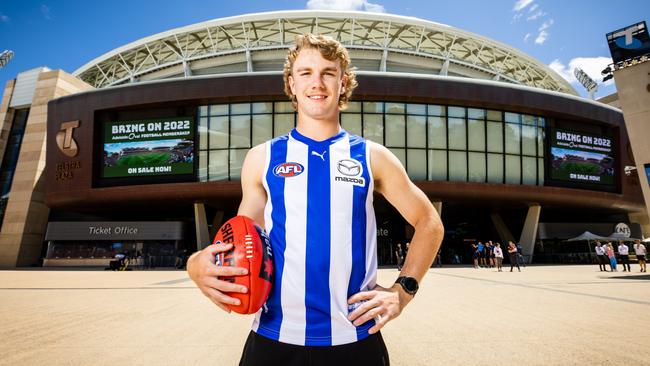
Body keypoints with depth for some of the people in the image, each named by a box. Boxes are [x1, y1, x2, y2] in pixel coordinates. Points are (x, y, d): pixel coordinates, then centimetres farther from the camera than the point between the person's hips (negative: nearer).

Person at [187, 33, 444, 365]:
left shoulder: (373, 157, 2)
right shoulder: (262, 158, 4)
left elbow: (429, 222, 10)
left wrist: (403, 290, -1)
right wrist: (197, 264, -11)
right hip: (274, 339, 1)